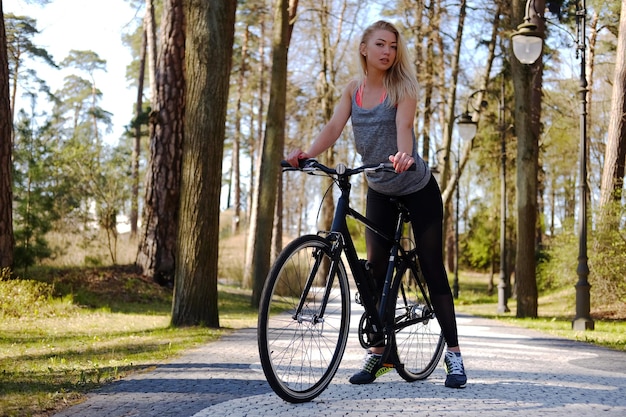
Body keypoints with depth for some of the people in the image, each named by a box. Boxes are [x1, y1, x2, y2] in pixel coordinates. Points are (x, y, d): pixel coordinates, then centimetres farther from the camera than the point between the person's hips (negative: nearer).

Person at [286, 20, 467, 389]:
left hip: (418, 189, -4)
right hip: (379, 191, 4)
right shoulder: (354, 90, -2)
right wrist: (307, 154, -33)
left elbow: (404, 125, -33)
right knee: (376, 270, 3)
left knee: (433, 269, -4)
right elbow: (334, 128, -14)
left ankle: (454, 354, 1)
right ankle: (377, 352, 12)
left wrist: (404, 154, -54)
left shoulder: (402, 87, -15)